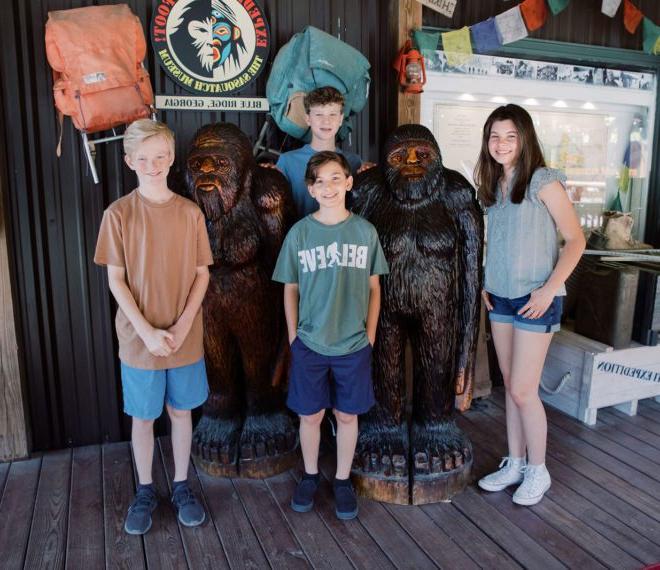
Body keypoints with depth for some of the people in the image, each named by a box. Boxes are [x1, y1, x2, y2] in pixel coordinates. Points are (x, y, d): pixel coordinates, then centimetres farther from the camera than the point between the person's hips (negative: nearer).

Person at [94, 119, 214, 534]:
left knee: (182, 411, 14)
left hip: (186, 338, 1)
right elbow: (116, 281, -7)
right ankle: (145, 491, 32)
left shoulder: (191, 213, -2)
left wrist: (183, 325, -11)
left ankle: (182, 486, 32)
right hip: (139, 340, -1)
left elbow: (202, 274, 1)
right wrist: (147, 332, -14)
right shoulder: (118, 214, -7)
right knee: (143, 417, 13)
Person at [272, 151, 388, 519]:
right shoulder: (299, 233, -4)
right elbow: (291, 289, 3)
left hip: (354, 345, 0)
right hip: (309, 344, 0)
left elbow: (374, 287, 4)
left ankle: (343, 481, 32)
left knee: (347, 415, 12)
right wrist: (293, 336, 0)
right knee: (310, 415, 12)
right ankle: (311, 475, 35)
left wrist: (370, 336, 2)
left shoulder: (365, 231, -3)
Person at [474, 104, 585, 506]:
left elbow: (576, 239, -11)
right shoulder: (493, 184, 9)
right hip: (500, 297, 6)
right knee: (511, 386, 13)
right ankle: (514, 464, 27)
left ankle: (538, 471, 18)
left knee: (523, 391, -2)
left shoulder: (543, 181, -11)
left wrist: (550, 288, -17)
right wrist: (484, 282, 6)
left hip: (535, 300, -6)